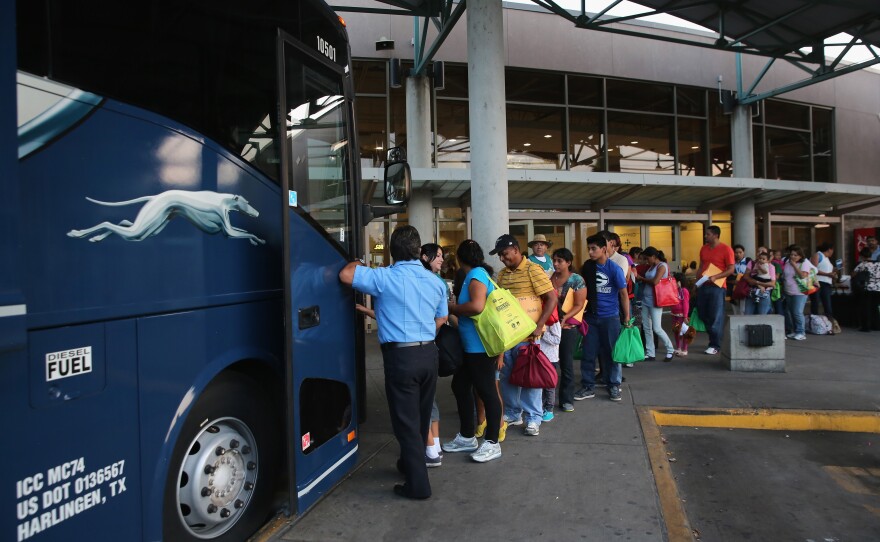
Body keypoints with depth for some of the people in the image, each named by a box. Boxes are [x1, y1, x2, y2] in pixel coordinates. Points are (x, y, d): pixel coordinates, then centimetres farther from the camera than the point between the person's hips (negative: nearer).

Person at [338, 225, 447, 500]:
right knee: (421, 417, 19)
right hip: (428, 353, 6)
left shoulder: (385, 277, -12)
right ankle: (410, 463, 39)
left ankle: (418, 484, 6)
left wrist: (356, 263, 11)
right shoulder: (435, 281, 7)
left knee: (406, 421, 2)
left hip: (401, 356, -6)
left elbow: (345, 275, -10)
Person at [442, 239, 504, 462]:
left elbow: (477, 306, -28)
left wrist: (451, 308, -15)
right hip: (471, 345, 10)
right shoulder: (476, 274, 14)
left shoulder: (476, 274, -14)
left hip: (481, 346, -10)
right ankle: (467, 437, 29)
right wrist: (455, 311, 8)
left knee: (486, 391, 0)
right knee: (460, 385, 16)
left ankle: (492, 443, 13)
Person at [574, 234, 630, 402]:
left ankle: (614, 386, 19)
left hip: (610, 317, -3)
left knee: (611, 352, 5)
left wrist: (626, 318, -8)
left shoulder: (614, 269, -11)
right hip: (591, 316, 4)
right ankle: (587, 387, 14)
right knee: (588, 352, 5)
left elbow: (624, 294, -7)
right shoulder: (587, 266, 1)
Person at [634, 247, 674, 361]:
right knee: (646, 328, 8)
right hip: (646, 300, 8)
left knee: (657, 328, -7)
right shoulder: (651, 266, 14)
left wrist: (641, 278, -9)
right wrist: (640, 277, 0)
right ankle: (650, 354, 15)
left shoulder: (662, 266, -10)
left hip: (655, 301, -8)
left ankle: (670, 350, 11)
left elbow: (655, 281, -21)